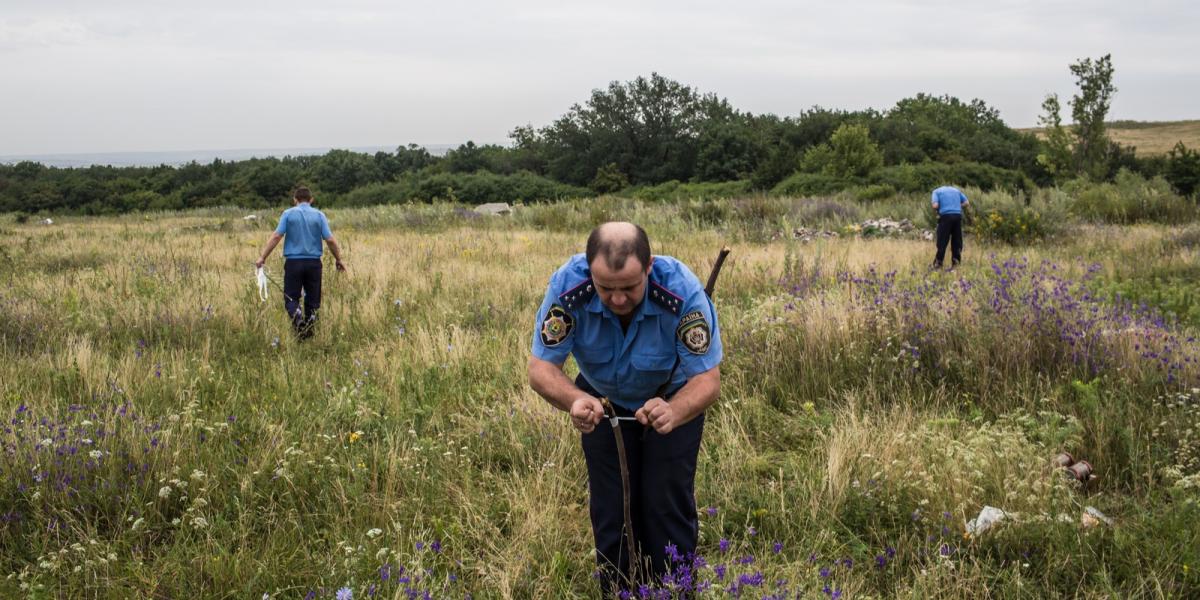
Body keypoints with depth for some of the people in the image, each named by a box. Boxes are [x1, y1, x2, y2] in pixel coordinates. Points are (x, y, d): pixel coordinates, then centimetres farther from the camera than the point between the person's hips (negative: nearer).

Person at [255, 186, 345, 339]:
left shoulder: (288, 214, 0)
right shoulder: (319, 215, 3)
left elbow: (276, 237, -7)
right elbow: (330, 240, -2)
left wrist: (262, 257, -4)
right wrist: (338, 259, 10)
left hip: (293, 262, -1)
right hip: (314, 262, 1)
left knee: (291, 298, 5)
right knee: (312, 300, 11)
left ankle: (298, 319, -21)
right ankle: (309, 331, 9)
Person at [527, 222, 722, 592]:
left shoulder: (682, 292, -37)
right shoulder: (567, 287, -33)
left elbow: (708, 378, -34)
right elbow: (540, 367, -29)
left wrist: (673, 413, -56)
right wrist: (574, 401, -51)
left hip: (673, 397, -1)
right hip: (603, 399, 2)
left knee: (668, 504, -4)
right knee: (610, 507, 4)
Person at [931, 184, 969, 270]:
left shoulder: (936, 191, 10)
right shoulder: (956, 190, 22)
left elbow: (935, 206, -6)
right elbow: (966, 203, 14)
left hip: (945, 216, -3)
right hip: (958, 216, 3)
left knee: (942, 241, 1)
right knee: (956, 241, 9)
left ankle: (938, 264, 2)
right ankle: (956, 263, 8)